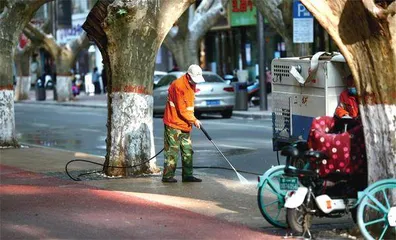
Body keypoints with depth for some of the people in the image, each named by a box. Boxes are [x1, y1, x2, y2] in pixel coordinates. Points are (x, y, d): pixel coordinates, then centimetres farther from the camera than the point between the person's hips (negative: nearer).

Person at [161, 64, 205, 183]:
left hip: (185, 125, 9)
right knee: (172, 151, -5)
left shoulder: (191, 85, 10)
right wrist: (194, 120, -11)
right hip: (174, 125, -9)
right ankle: (167, 176, 0)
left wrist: (191, 120, 12)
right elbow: (181, 109, -18)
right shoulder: (178, 85, -19)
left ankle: (187, 175, 15)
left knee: (187, 151, 9)